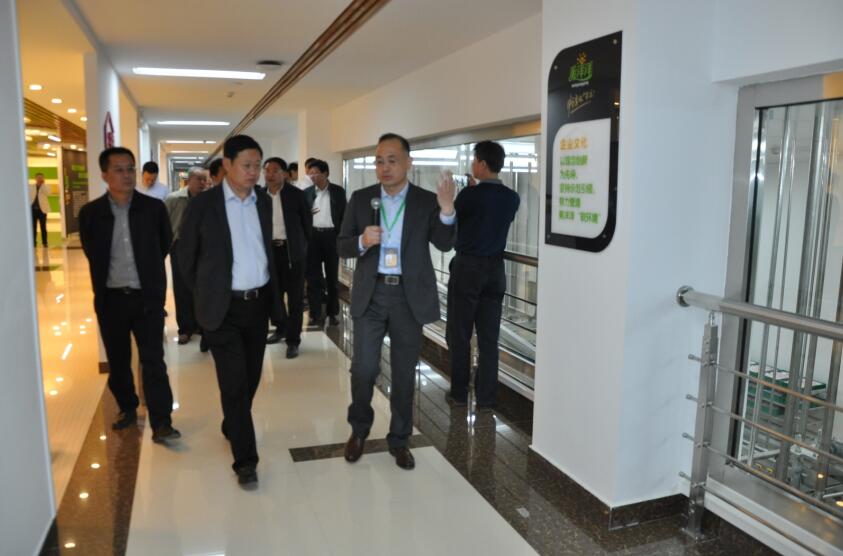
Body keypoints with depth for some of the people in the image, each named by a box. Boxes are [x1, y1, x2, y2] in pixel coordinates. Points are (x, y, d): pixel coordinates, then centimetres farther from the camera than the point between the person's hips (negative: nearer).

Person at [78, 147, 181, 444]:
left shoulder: (154, 207, -4)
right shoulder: (90, 213, -2)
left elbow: (165, 244, 10)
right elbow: (92, 254, 12)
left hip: (148, 296, -2)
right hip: (110, 298, 2)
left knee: (153, 361, -3)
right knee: (117, 361, 14)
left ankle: (161, 423, 0)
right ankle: (127, 408, 34)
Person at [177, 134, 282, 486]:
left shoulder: (264, 201, 6)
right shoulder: (203, 204, -8)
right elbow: (185, 254, 1)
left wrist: (272, 292, 13)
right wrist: (204, 295, 4)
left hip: (259, 302, 5)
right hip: (224, 307, -5)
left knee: (250, 378, 15)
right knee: (235, 383, -3)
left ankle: (232, 427, 39)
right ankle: (245, 458, 8)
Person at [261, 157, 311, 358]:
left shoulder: (296, 194, -6)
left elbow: (306, 221, 0)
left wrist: (305, 245, 2)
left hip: (292, 250, -3)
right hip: (269, 249, 4)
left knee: (295, 296, 0)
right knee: (274, 293, 15)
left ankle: (293, 340, 7)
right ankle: (281, 328, 35)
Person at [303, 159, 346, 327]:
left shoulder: (338, 191, 2)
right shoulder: (307, 192, 6)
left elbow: (344, 215, 3)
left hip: (331, 235, -1)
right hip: (312, 236, 1)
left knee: (332, 276, 8)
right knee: (313, 276, 1)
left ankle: (332, 313, 19)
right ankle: (316, 314, 7)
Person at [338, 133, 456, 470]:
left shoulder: (427, 201, 0)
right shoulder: (360, 199, 3)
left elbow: (444, 245, -10)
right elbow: (342, 246, 3)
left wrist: (447, 212, -27)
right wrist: (362, 242, -19)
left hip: (409, 296, 0)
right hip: (371, 295, 1)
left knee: (404, 372, 9)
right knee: (363, 368, 1)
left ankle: (399, 439, 26)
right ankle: (359, 429, 28)